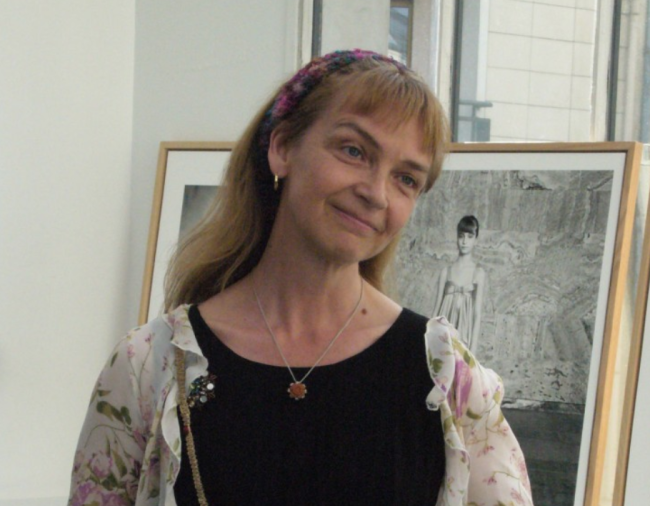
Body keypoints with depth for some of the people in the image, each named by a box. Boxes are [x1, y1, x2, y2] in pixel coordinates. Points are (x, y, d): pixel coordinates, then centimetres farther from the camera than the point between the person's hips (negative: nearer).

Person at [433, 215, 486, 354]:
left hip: (464, 335, -2)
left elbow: (477, 312, -2)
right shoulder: (446, 272, 9)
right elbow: (437, 308, 11)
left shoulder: (478, 273, 1)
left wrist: (473, 349, -7)